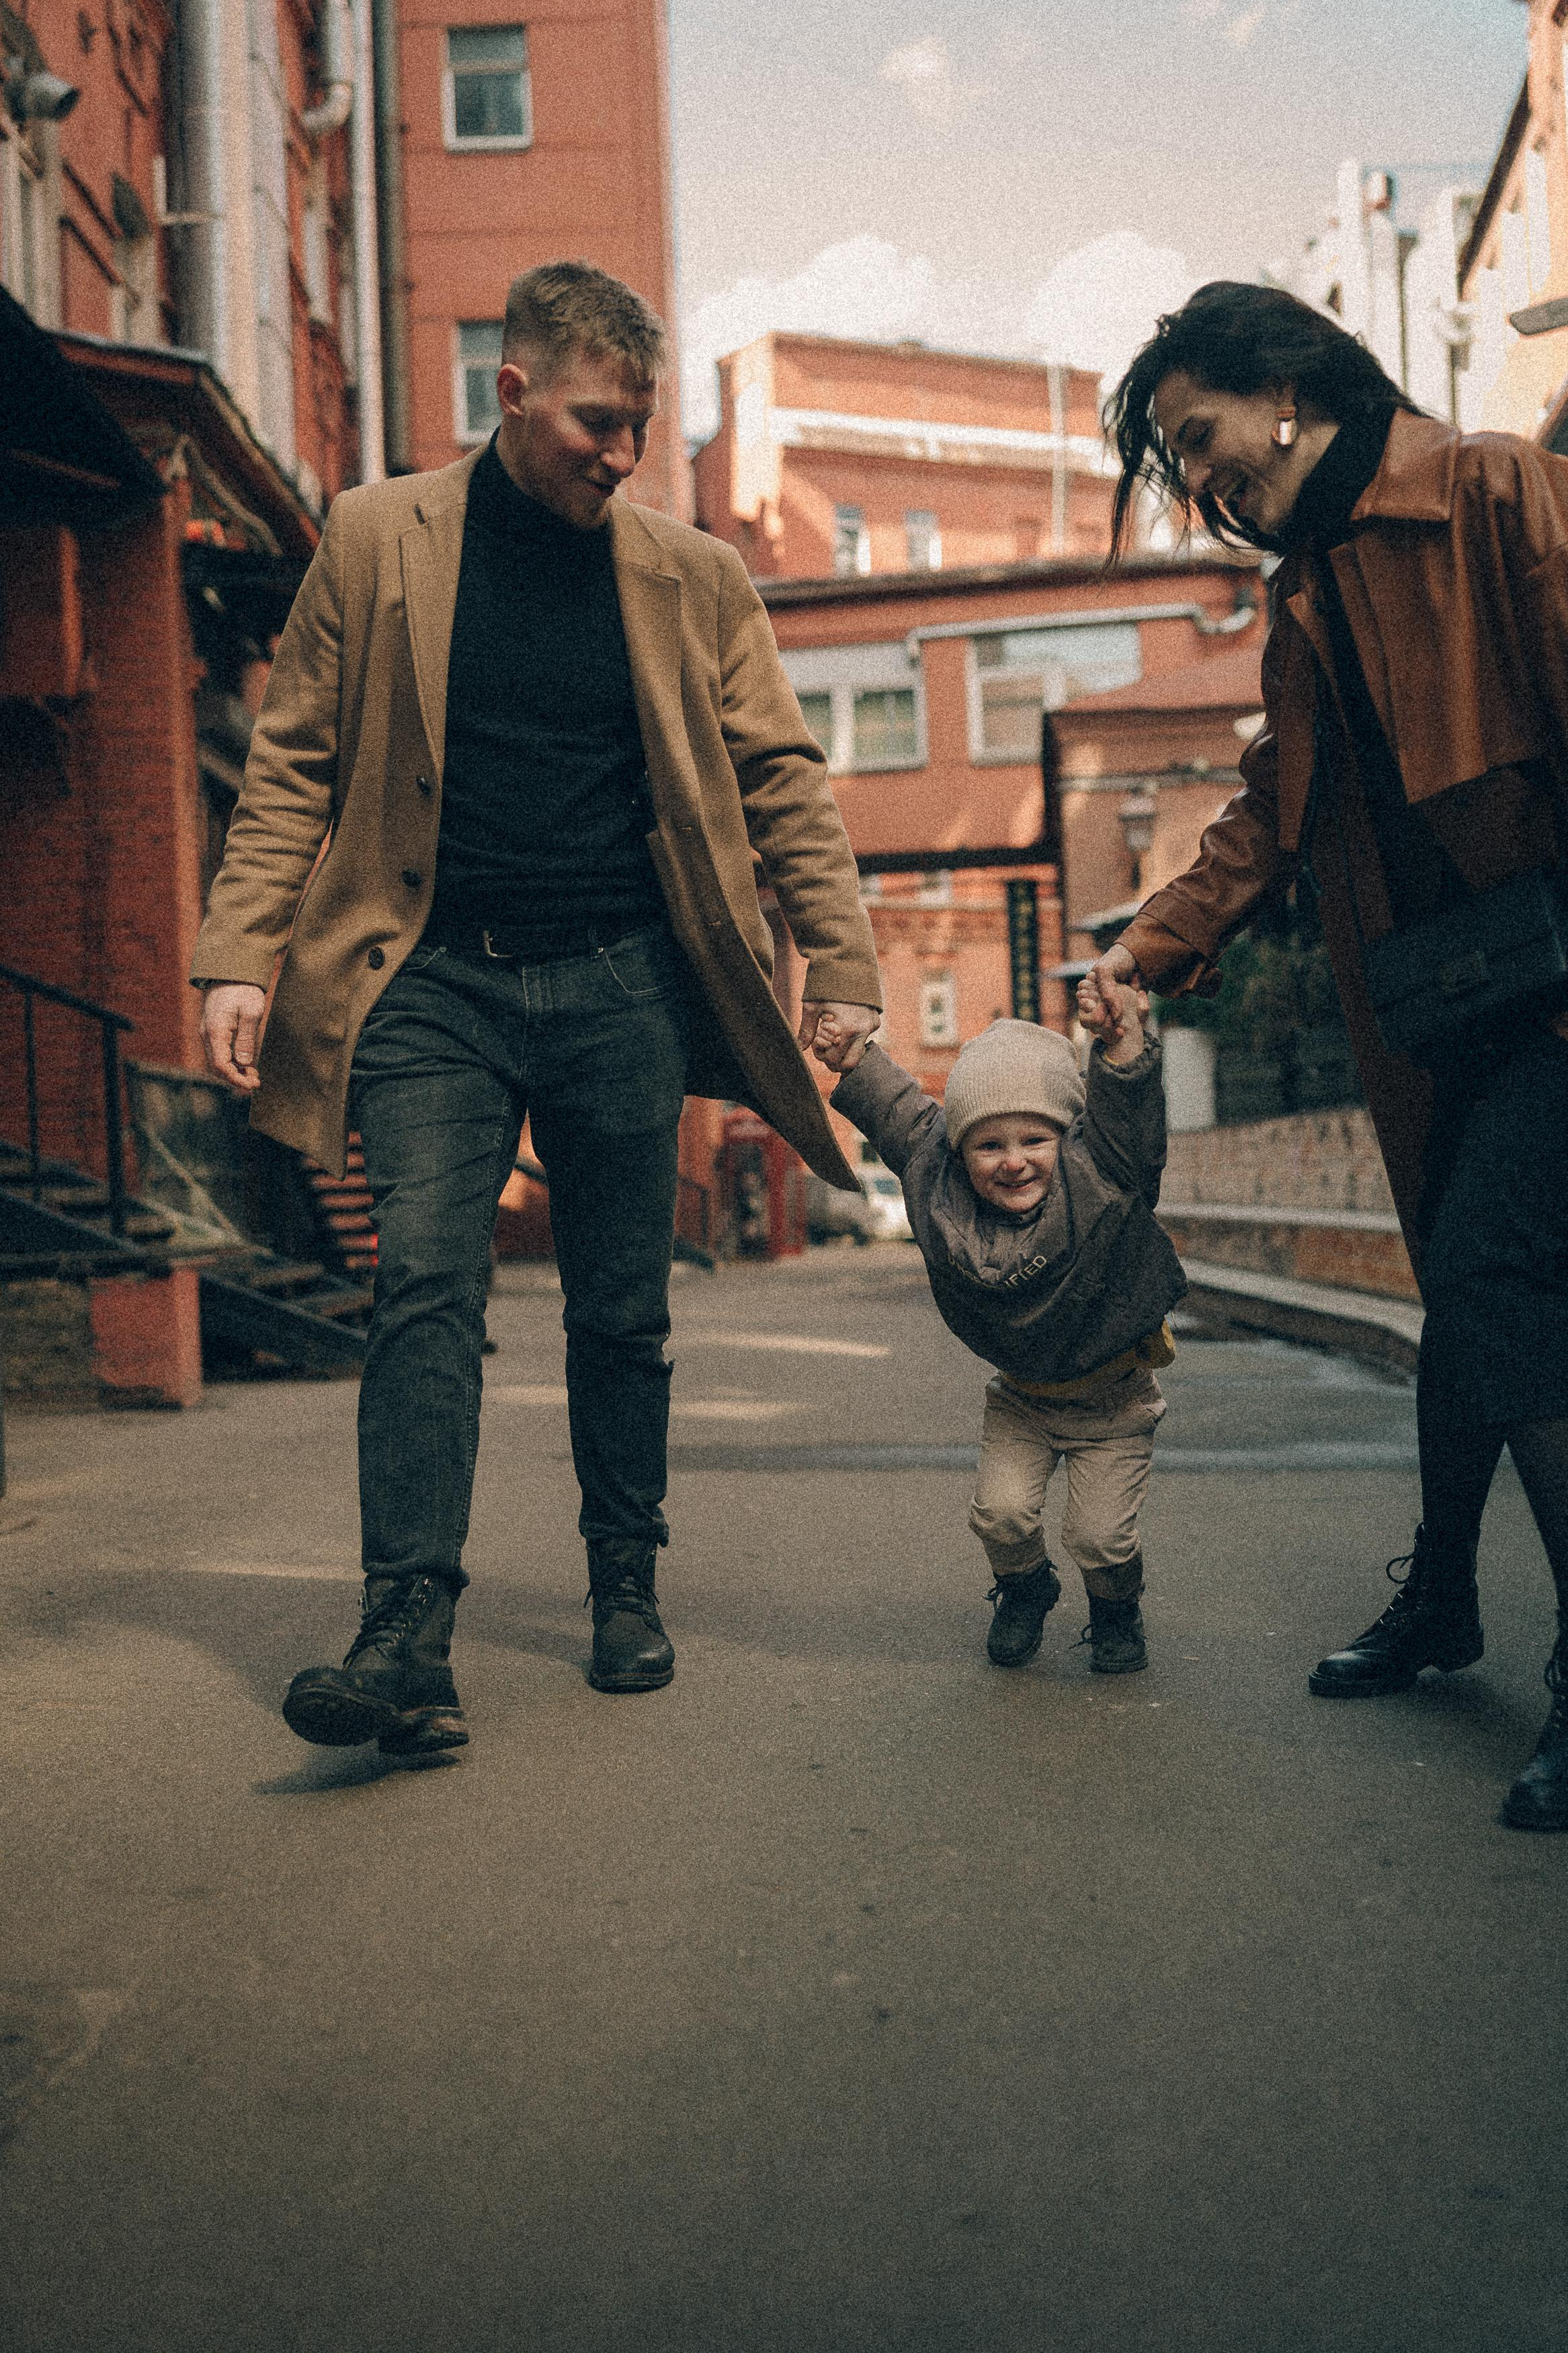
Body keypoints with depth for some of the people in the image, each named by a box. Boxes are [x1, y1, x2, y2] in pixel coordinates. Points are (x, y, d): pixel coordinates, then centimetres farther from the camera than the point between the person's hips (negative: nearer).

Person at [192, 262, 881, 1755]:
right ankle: (407, 1636, -16)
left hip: (622, 986, 2)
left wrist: (842, 966, 1)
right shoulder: (375, 542, 5)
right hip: (434, 978, -1)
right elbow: (293, 764, 5)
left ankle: (627, 1592, 24)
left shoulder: (692, 576, 8)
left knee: (624, 1310, 7)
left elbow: (781, 778, 9)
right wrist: (239, 957, -5)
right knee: (422, 1284, -14)